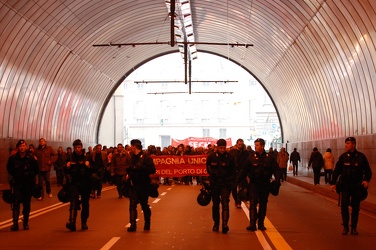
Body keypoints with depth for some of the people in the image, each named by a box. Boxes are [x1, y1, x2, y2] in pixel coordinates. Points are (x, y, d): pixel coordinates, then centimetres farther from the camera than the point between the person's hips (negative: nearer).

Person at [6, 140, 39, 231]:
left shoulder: (31, 158, -8)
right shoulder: (13, 158, -6)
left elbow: (36, 170, 7)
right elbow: (9, 168, 13)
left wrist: (31, 176, 3)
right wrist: (14, 176, 10)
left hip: (28, 184, 0)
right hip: (17, 183, 0)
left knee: (27, 204, 7)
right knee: (16, 202, -11)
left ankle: (26, 223, 18)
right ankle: (15, 223, -14)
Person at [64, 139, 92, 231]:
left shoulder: (87, 157, 3)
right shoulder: (70, 158, 8)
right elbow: (66, 171, 14)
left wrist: (89, 167, -19)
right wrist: (67, 167, -8)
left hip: (85, 183, 0)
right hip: (74, 183, 0)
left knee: (85, 204, 7)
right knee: (73, 202, -17)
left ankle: (84, 223, 20)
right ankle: (71, 222, -27)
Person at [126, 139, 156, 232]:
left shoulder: (146, 157, -9)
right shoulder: (133, 157, 11)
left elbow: (152, 170, -17)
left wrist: (140, 167, -22)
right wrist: (128, 174, 6)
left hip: (143, 185, -5)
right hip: (133, 184, 5)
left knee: (144, 205, 8)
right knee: (132, 204, -7)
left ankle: (147, 224, 25)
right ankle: (133, 224, -8)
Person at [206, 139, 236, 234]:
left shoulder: (230, 157, -5)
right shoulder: (211, 157, -2)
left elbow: (233, 172, 5)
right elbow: (208, 168, 16)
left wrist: (232, 183, 1)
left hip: (226, 184, -2)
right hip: (214, 184, 2)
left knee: (225, 204, -14)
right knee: (215, 204, 11)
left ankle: (225, 224, -22)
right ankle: (216, 224, 23)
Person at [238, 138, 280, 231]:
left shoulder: (270, 157, -1)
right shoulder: (251, 157, -1)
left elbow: (275, 170, 2)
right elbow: (244, 170, 2)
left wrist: (277, 180, -11)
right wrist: (238, 180, -2)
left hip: (265, 184, 1)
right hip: (254, 184, -1)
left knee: (263, 204, 9)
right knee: (253, 203, -10)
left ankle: (261, 224, 18)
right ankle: (252, 224, -13)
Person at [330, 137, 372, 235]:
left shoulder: (361, 157, -2)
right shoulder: (343, 157, 1)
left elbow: (368, 171, 4)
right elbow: (337, 170, 6)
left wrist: (366, 180, -13)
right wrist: (333, 182, 0)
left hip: (357, 186, 0)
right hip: (345, 185, 0)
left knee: (355, 207, 5)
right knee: (344, 205, -9)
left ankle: (354, 228, 14)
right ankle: (345, 227, 1)